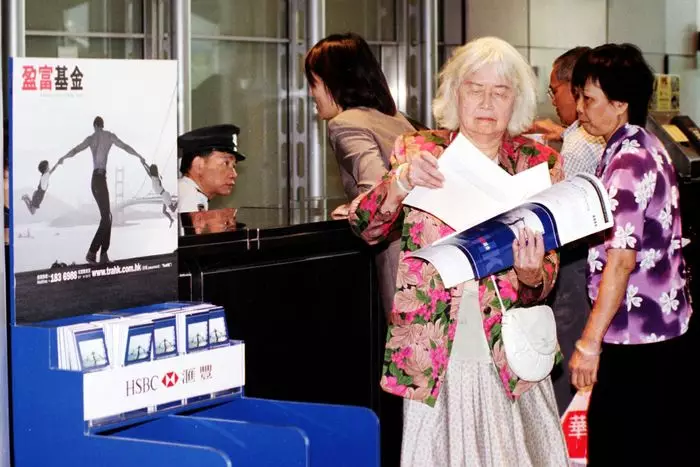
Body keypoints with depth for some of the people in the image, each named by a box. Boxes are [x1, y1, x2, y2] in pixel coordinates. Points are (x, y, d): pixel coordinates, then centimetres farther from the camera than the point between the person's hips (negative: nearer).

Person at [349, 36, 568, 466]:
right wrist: (401, 183, -26)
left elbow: (545, 280, 1)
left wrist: (530, 275, -22)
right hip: (433, 361, 0)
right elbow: (367, 228, -7)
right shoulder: (418, 151, 3)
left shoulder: (538, 164, 3)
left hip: (508, 360, 0)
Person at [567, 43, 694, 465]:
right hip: (670, 329, 10)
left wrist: (589, 342, -19)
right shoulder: (648, 148, 13)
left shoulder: (627, 162, -16)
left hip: (635, 343, -10)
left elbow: (622, 258, -21)